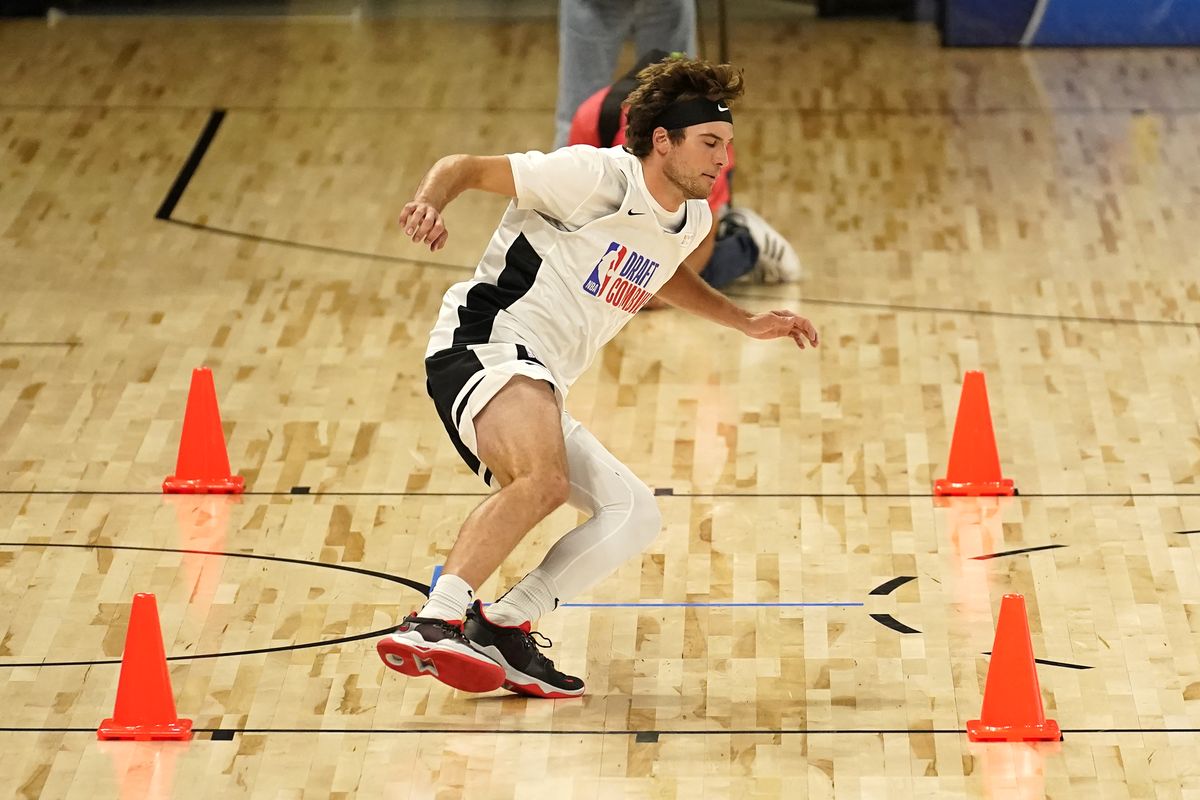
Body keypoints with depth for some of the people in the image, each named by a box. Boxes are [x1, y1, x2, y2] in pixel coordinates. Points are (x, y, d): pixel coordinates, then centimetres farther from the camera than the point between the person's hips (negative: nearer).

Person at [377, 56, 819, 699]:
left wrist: (747, 322, 34)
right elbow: (467, 167, -5)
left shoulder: (692, 220, 15)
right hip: (487, 341, -9)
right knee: (544, 479, -36)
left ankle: (500, 629, -10)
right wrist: (430, 202, -25)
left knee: (636, 514, 2)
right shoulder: (595, 176, -9)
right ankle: (431, 623, -46)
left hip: (539, 391, 9)